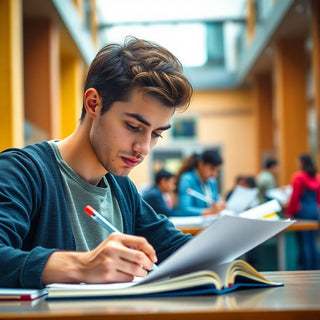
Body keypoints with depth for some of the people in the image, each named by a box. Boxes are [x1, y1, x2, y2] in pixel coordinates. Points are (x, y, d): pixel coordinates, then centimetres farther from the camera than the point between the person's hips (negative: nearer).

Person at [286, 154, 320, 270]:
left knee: (304, 244, -3)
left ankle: (306, 270, -4)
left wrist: (289, 212, -4)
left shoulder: (298, 177, -9)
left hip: (302, 212, -6)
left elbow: (294, 197, -10)